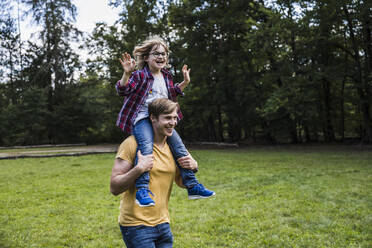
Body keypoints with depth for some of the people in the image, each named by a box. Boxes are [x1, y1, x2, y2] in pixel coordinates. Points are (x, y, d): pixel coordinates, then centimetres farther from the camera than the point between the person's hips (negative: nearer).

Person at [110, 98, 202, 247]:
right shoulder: (133, 144, -14)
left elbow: (181, 183, 16)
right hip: (136, 225, -6)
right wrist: (139, 169, -28)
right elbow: (114, 188, -15)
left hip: (163, 223, 6)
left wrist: (193, 167, -3)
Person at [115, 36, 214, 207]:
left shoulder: (166, 76, 14)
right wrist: (127, 74, -33)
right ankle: (142, 190, -26)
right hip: (142, 118, -6)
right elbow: (123, 90, -18)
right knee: (147, 148, -30)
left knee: (179, 147, 0)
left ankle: (193, 186, 8)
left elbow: (172, 93, 31)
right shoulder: (140, 75, -7)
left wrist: (184, 82, 20)